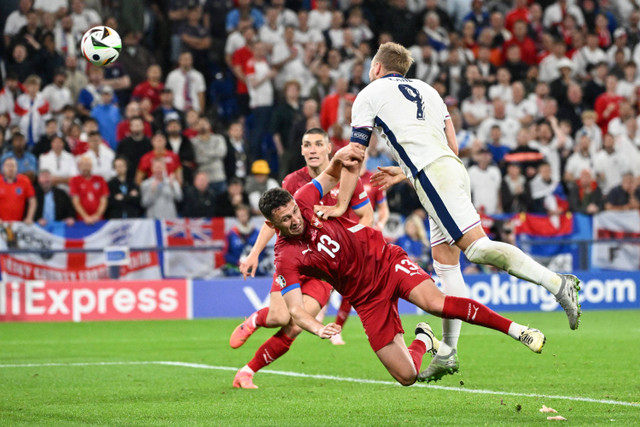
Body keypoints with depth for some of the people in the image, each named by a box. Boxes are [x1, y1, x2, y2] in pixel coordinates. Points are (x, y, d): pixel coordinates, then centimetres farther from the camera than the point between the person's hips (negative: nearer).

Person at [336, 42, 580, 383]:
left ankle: (557, 283, -33)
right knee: (444, 262, 8)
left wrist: (341, 204, 14)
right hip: (454, 170, 8)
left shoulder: (370, 94, 11)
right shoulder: (425, 89, 29)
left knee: (476, 246, -20)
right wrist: (404, 173, 33)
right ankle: (447, 352, 8)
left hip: (431, 176, -8)